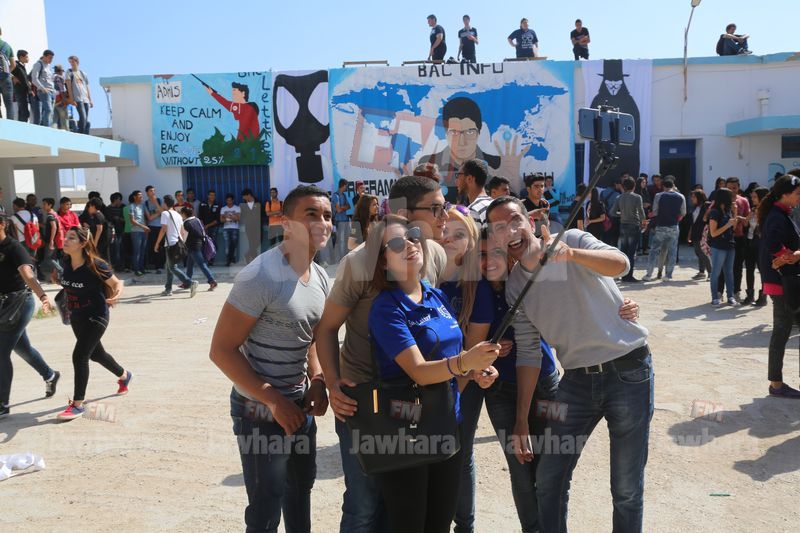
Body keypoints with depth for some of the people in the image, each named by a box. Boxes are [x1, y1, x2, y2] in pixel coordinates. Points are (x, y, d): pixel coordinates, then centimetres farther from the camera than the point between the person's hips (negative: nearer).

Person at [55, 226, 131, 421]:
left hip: (96, 317, -8)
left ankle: (78, 405, -1)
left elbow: (117, 282, -13)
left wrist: (117, 293, -34)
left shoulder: (95, 265, -23)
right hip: (76, 317, 8)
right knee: (96, 353, 22)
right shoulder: (66, 262, -6)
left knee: (79, 356, -14)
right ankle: (124, 375, 49)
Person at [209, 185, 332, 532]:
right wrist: (274, 401, -22)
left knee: (301, 487, 24)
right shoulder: (261, 276, -22)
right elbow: (222, 350, -20)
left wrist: (317, 381, -2)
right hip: (260, 408, -7)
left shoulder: (321, 278, 2)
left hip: (300, 403, 8)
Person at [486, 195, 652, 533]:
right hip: (578, 380, 4)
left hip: (628, 370, -4)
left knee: (627, 489, 4)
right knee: (548, 480, 8)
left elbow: (621, 265, -25)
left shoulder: (572, 240, -7)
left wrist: (571, 253, -44)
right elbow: (528, 354, 3)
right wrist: (521, 420, 0)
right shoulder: (514, 287, 3)